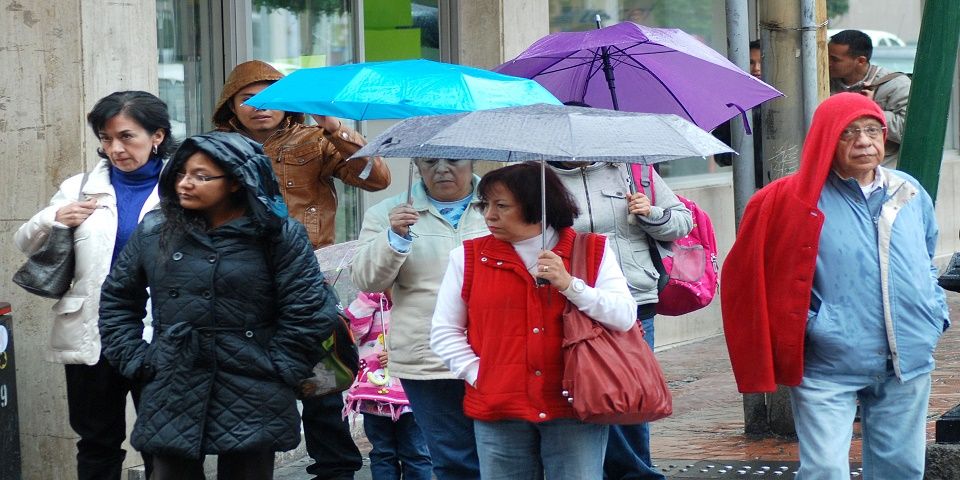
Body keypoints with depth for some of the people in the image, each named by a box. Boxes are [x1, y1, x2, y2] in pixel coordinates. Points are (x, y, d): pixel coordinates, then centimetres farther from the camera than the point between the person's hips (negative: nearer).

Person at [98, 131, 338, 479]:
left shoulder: (278, 236, -3)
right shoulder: (153, 234, 6)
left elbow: (309, 312, -4)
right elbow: (117, 300, 17)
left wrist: (278, 369, -6)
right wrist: (136, 361, 7)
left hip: (251, 402, -2)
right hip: (173, 400, 3)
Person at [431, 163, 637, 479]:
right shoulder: (468, 257, 10)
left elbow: (624, 317, -3)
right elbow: (444, 332, 11)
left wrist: (570, 285, -13)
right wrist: (477, 375, -2)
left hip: (574, 414, -1)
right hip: (499, 414, 1)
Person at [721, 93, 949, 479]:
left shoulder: (910, 193, 10)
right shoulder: (801, 200, -6)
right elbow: (760, 272, -2)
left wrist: (935, 316, 11)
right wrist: (810, 324, -8)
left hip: (908, 361, 5)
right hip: (830, 366, -5)